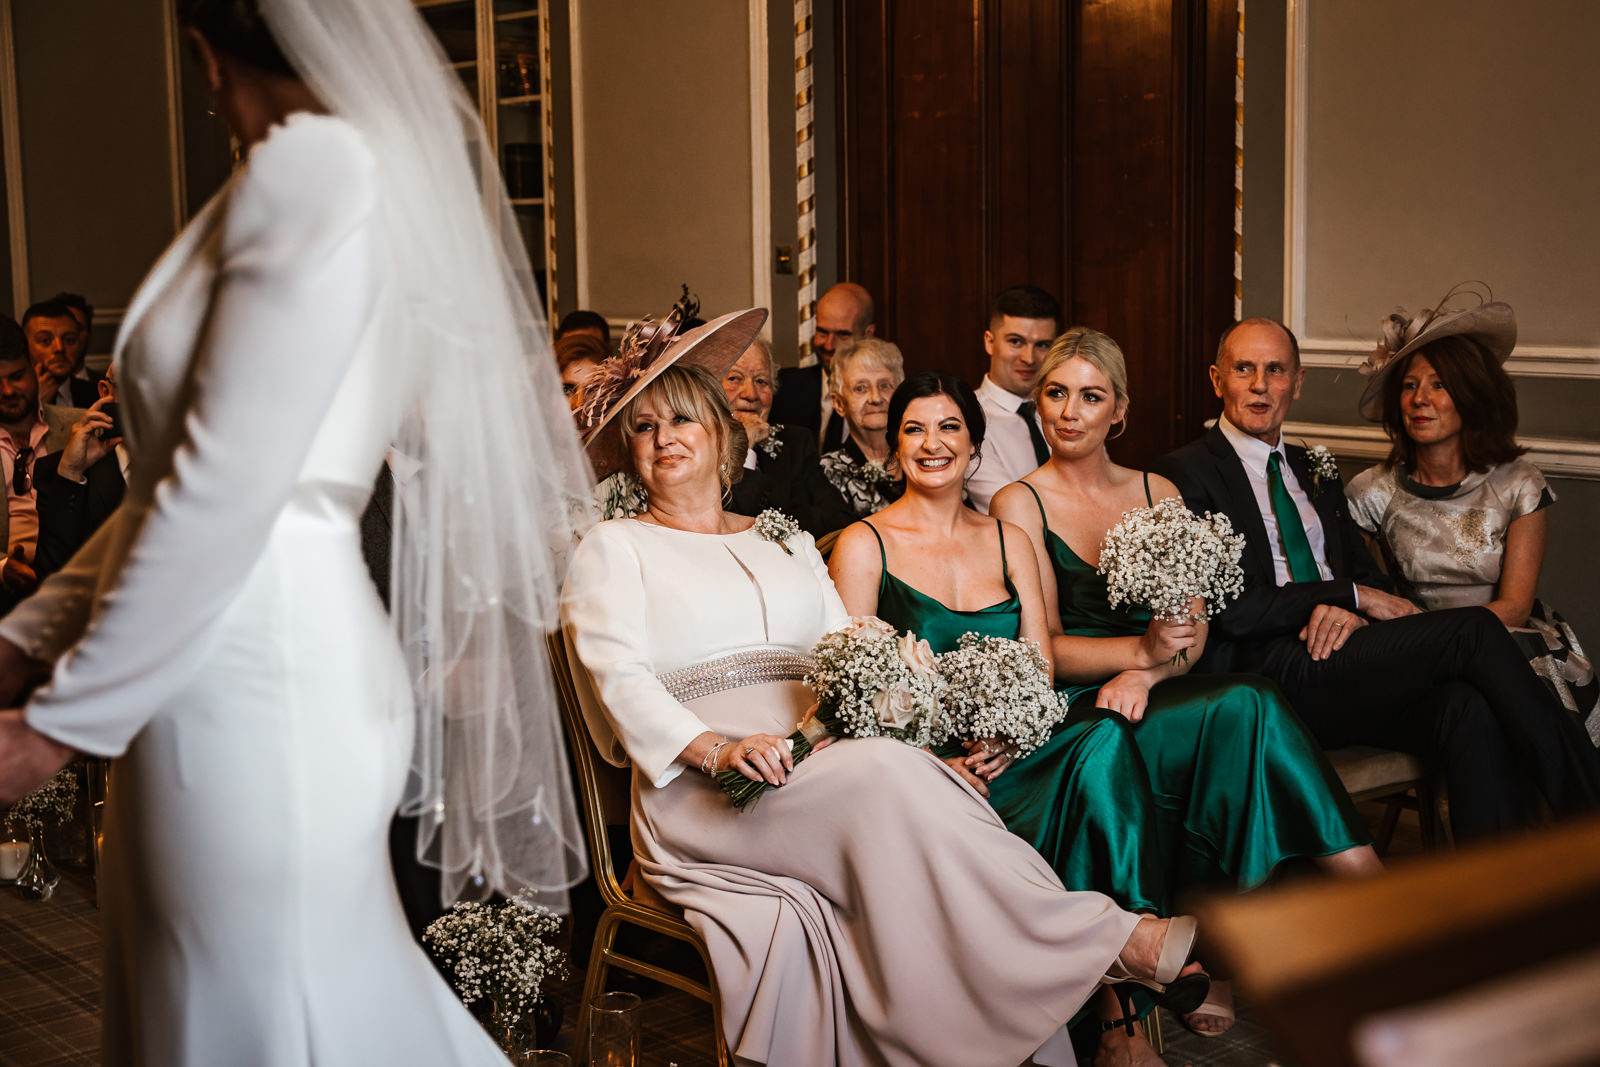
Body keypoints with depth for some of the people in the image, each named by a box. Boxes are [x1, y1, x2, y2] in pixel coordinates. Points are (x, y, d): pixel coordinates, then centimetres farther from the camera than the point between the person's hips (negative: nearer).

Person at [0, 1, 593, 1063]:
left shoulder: (312, 165, -13)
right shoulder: (377, 173, 16)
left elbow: (229, 488, -19)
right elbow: (195, 466, 16)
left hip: (257, 684, -9)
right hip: (272, 666, 9)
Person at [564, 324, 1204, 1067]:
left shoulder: (787, 542, 28)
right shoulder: (613, 548, 15)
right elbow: (619, 675, 0)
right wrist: (715, 749, -19)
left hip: (823, 766, 4)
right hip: (703, 795, -4)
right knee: (882, 775, -32)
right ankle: (1114, 938, -33)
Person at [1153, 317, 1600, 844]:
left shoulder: (1314, 471, 25)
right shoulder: (1185, 473, 1)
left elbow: (1368, 577, 20)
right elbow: (1227, 609, -8)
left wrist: (1349, 614, -6)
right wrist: (1352, 597, -7)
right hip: (1267, 676, -6)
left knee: (1468, 711, -28)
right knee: (1475, 629, -20)